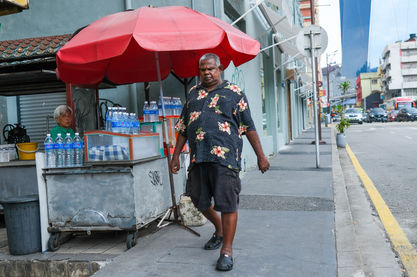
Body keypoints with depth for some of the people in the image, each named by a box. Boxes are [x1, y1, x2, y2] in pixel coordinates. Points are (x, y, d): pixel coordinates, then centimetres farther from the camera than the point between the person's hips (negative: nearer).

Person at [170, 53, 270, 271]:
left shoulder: (233, 92, 4)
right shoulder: (193, 93, 17)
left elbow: (248, 127, 3)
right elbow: (183, 127, 20)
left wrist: (260, 155, 0)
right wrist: (176, 155, 16)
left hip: (225, 156, -5)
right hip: (198, 157, 5)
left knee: (227, 204, -3)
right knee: (200, 201, 14)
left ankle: (227, 250, 10)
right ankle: (219, 230, 41)